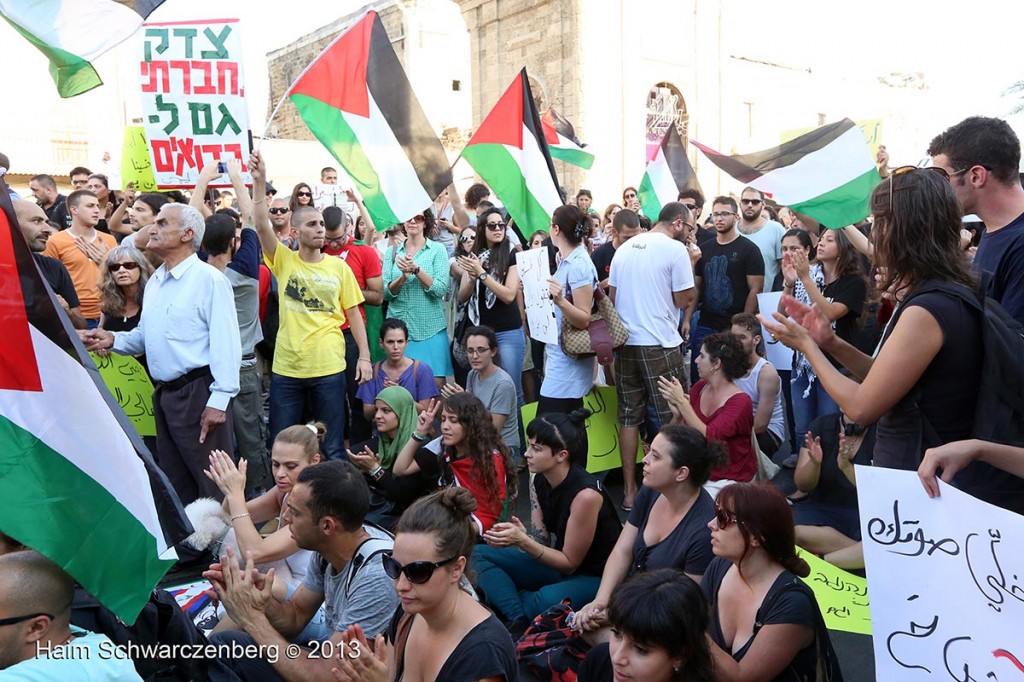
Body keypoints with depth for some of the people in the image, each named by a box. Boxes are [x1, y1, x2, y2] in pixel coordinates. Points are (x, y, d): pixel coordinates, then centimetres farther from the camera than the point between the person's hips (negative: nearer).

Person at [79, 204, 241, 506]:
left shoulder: (209, 279, -12)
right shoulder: (154, 282, 15)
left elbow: (225, 343, -18)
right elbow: (145, 335, 19)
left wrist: (219, 400, -22)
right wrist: (113, 340, 0)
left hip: (198, 391, -9)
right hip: (164, 393, 9)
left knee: (212, 484, -1)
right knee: (175, 483, 19)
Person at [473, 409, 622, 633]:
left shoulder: (586, 494, -27)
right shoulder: (540, 480, -5)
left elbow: (570, 563, -18)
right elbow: (541, 538, 1)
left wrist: (522, 541, -30)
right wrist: (520, 535, -22)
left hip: (594, 576, -8)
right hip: (558, 562, 8)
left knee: (548, 599, -40)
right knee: (479, 555, -5)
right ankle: (518, 620, -21)